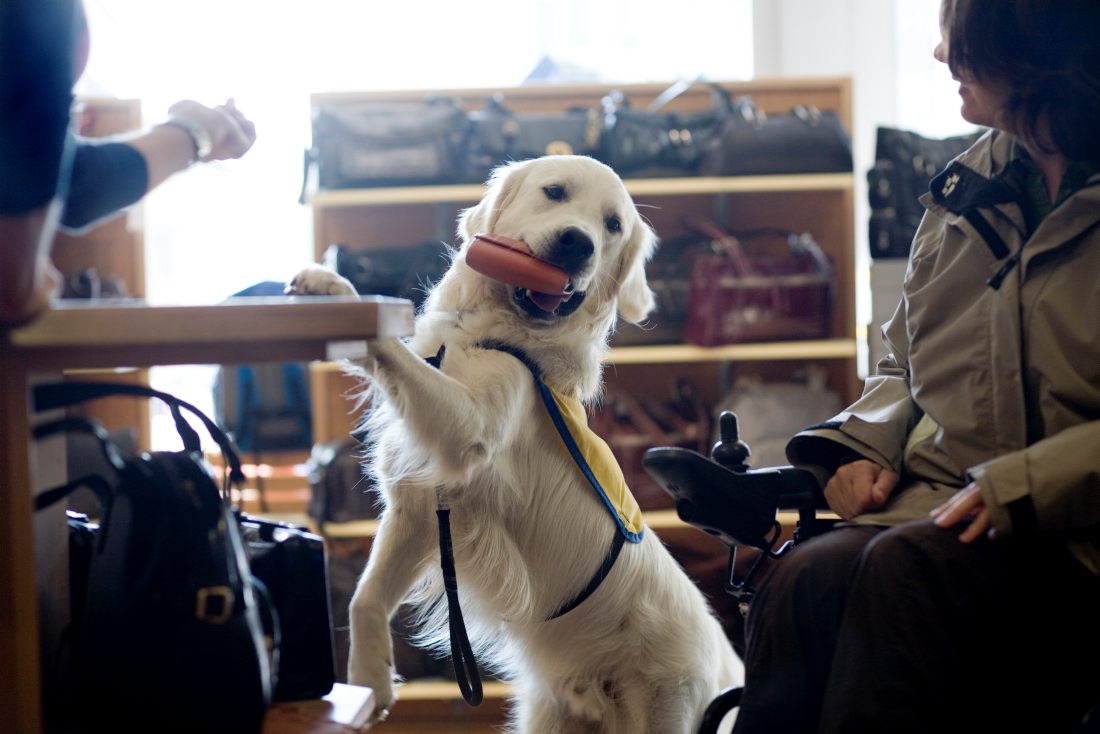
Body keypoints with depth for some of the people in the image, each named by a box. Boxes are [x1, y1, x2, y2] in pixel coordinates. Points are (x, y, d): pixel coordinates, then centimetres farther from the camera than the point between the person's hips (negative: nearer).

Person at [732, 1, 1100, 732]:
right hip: (934, 509, 5)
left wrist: (1021, 487, -21)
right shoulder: (967, 189, 16)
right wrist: (866, 445, 5)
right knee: (803, 581, -26)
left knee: (905, 572, -34)